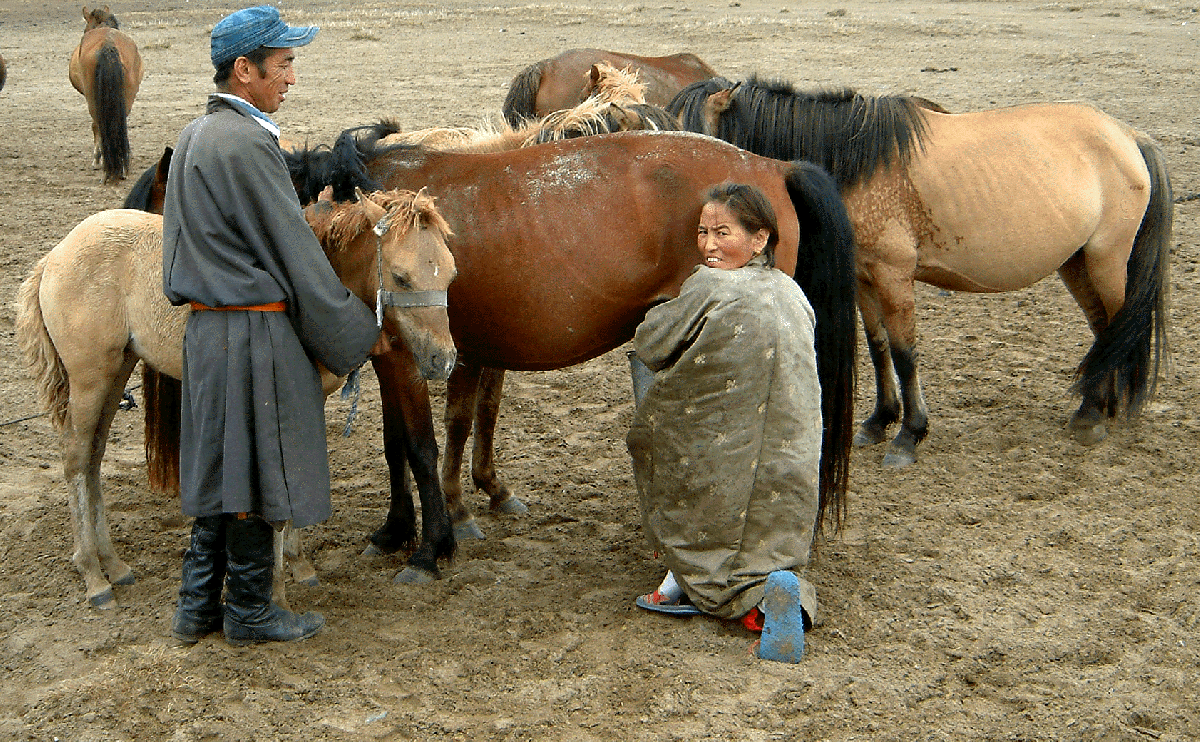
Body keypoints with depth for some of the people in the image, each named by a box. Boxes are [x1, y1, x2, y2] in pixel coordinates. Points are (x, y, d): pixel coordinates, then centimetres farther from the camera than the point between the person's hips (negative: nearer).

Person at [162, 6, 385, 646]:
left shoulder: (194, 136, 12)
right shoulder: (247, 143, -17)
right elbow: (296, 255, -15)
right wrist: (359, 333, -5)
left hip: (208, 324, 9)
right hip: (255, 329, -9)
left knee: (221, 468, 17)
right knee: (256, 472, 4)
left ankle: (198, 606, 25)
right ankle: (249, 611, 17)